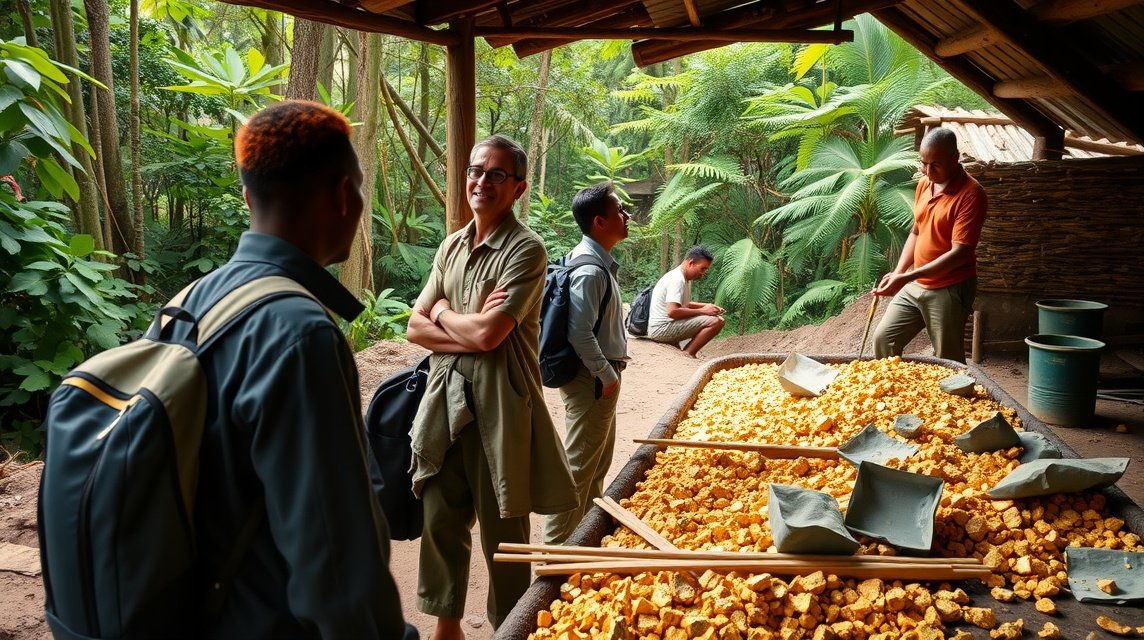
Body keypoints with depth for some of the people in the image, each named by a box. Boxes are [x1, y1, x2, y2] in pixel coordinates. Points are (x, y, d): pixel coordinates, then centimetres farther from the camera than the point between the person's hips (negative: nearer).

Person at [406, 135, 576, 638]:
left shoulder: (525, 250, -10)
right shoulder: (451, 246, 11)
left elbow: (487, 334, -20)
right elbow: (416, 328, 7)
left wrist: (443, 313, -1)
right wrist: (470, 331, -10)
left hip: (499, 405, -6)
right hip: (446, 397, 6)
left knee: (502, 529, 7)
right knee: (441, 518, 14)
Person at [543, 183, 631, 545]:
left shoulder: (599, 261, 10)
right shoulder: (589, 271, -22)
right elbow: (579, 334, -27)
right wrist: (607, 375, -18)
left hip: (601, 377, 10)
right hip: (592, 380, -10)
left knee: (598, 461, 22)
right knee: (579, 467, 0)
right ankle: (557, 546, 12)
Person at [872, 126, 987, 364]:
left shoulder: (971, 194, -17)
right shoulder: (924, 184, 6)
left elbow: (959, 253, -23)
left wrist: (907, 277, -28)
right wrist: (897, 272, 3)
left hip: (949, 290, -7)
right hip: (916, 285, 7)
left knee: (947, 363, 1)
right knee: (883, 339, 6)